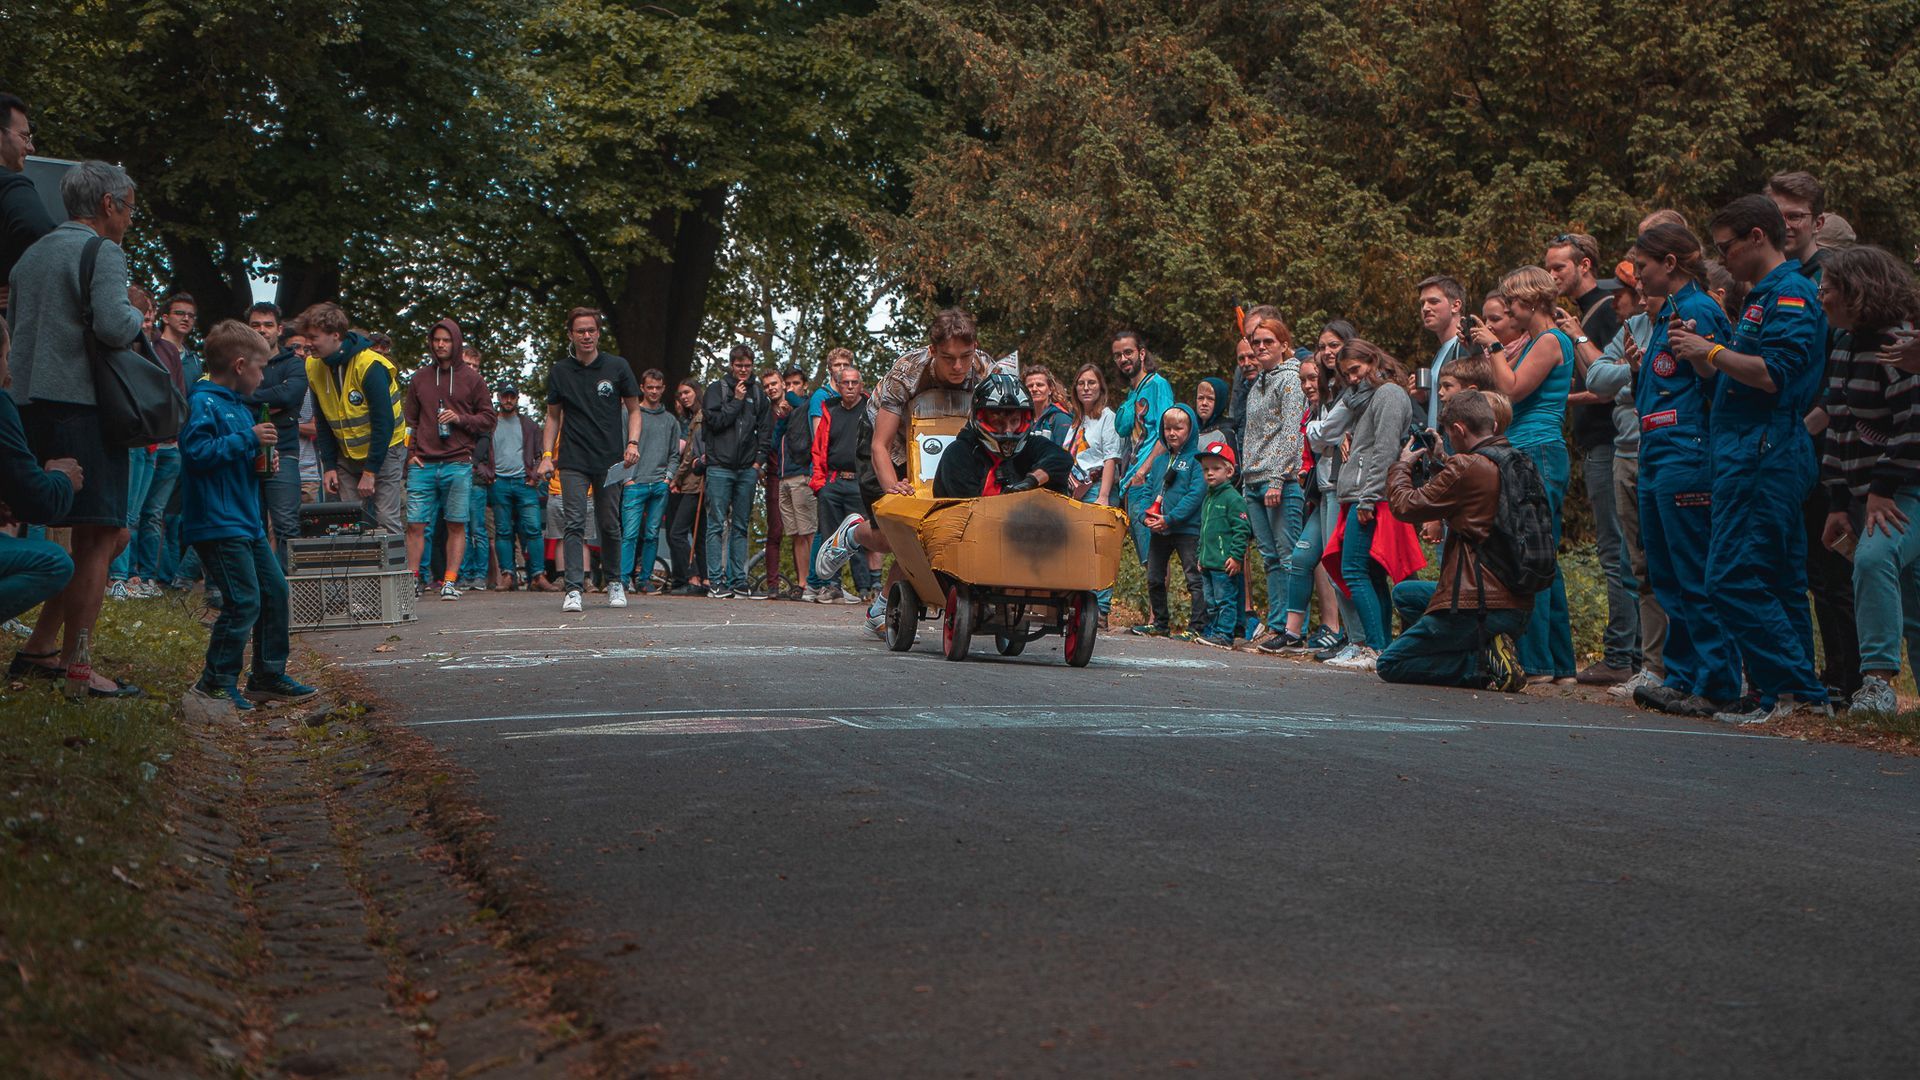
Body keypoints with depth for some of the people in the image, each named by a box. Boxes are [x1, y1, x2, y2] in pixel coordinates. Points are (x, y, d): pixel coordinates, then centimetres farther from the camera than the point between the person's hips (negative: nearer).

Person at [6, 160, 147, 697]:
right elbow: (114, 326, -22)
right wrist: (137, 313, 0)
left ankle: (40, 647, 15)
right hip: (82, 406, -9)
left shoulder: (33, 254, 18)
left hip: (30, 407, 9)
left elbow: (19, 328, 25)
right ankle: (73, 670, -5)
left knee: (111, 534, 17)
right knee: (97, 540, -4)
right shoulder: (102, 251, -8)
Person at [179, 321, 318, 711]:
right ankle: (214, 684, -4)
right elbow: (196, 450, -26)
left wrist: (260, 449, 8)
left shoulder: (239, 407, 18)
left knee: (275, 592, 14)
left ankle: (268, 676, 24)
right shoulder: (204, 403, -13)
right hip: (218, 524, -11)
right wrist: (248, 438, -23)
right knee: (244, 602, -13)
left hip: (247, 523, 11)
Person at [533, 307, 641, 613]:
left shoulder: (617, 366, 4)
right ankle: (574, 589, -14)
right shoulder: (559, 371, 7)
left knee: (609, 525, 6)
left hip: (610, 461, 0)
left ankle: (614, 583, 25)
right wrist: (547, 455, 4)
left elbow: (634, 410, 10)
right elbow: (553, 417, 14)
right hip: (572, 461, 0)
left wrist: (633, 443, -6)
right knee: (573, 523, -10)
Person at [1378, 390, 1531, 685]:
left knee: (1388, 665, 4)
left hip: (1478, 606, -9)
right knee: (1404, 593, 29)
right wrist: (1442, 460, 26)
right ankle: (1486, 648, 12)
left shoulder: (1467, 467, -17)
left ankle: (1483, 663, -10)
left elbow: (1406, 505, -8)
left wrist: (1402, 465, 10)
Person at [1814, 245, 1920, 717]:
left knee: (1875, 557, -29)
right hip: (1866, 493, 8)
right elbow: (1839, 427, 16)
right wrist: (1838, 503, 14)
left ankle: (1878, 679, -29)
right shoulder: (1844, 343, 13)